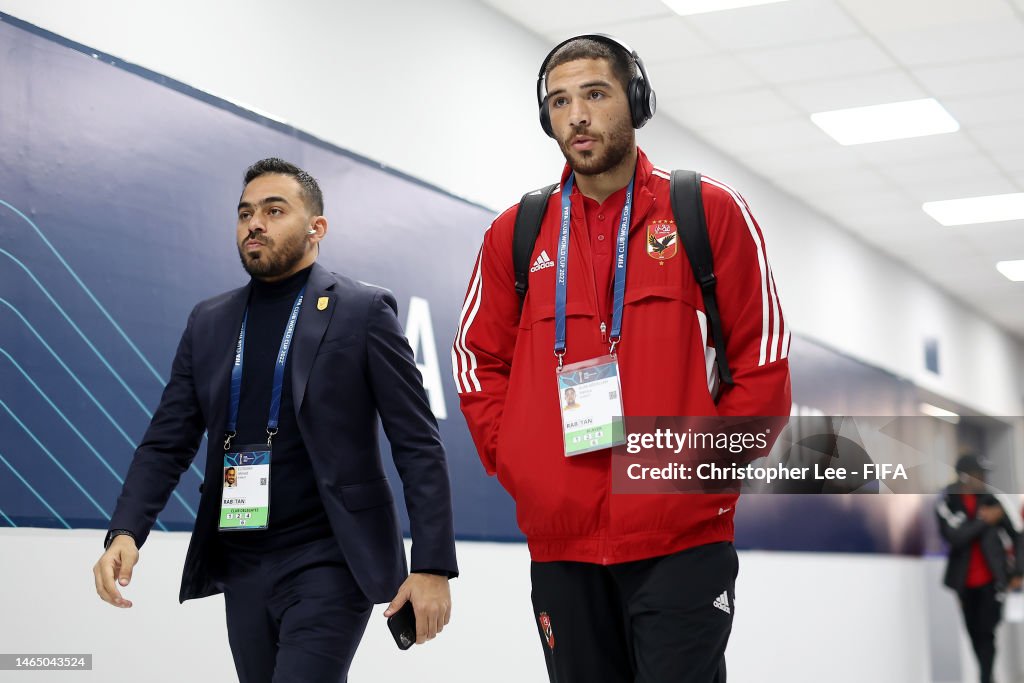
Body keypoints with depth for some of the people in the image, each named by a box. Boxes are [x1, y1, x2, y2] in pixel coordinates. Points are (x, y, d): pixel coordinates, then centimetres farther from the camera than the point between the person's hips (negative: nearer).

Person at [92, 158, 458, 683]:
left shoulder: (363, 312, -3)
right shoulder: (209, 323, 12)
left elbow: (418, 448, -6)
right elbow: (167, 443, 8)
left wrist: (432, 566, -13)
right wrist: (125, 532, -9)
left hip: (329, 563, -5)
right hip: (241, 568, 5)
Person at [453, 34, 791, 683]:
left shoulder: (709, 211, 2)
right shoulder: (517, 233, 9)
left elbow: (763, 357, 2)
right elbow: (479, 361, 15)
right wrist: (518, 468, 4)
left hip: (683, 539, -3)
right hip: (560, 544, 3)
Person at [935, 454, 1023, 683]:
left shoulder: (994, 498, -5)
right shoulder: (946, 502, -5)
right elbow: (953, 536, -18)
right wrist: (984, 520, -19)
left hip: (992, 578, -2)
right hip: (964, 579, 2)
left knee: (986, 631, -10)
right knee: (973, 631, 10)